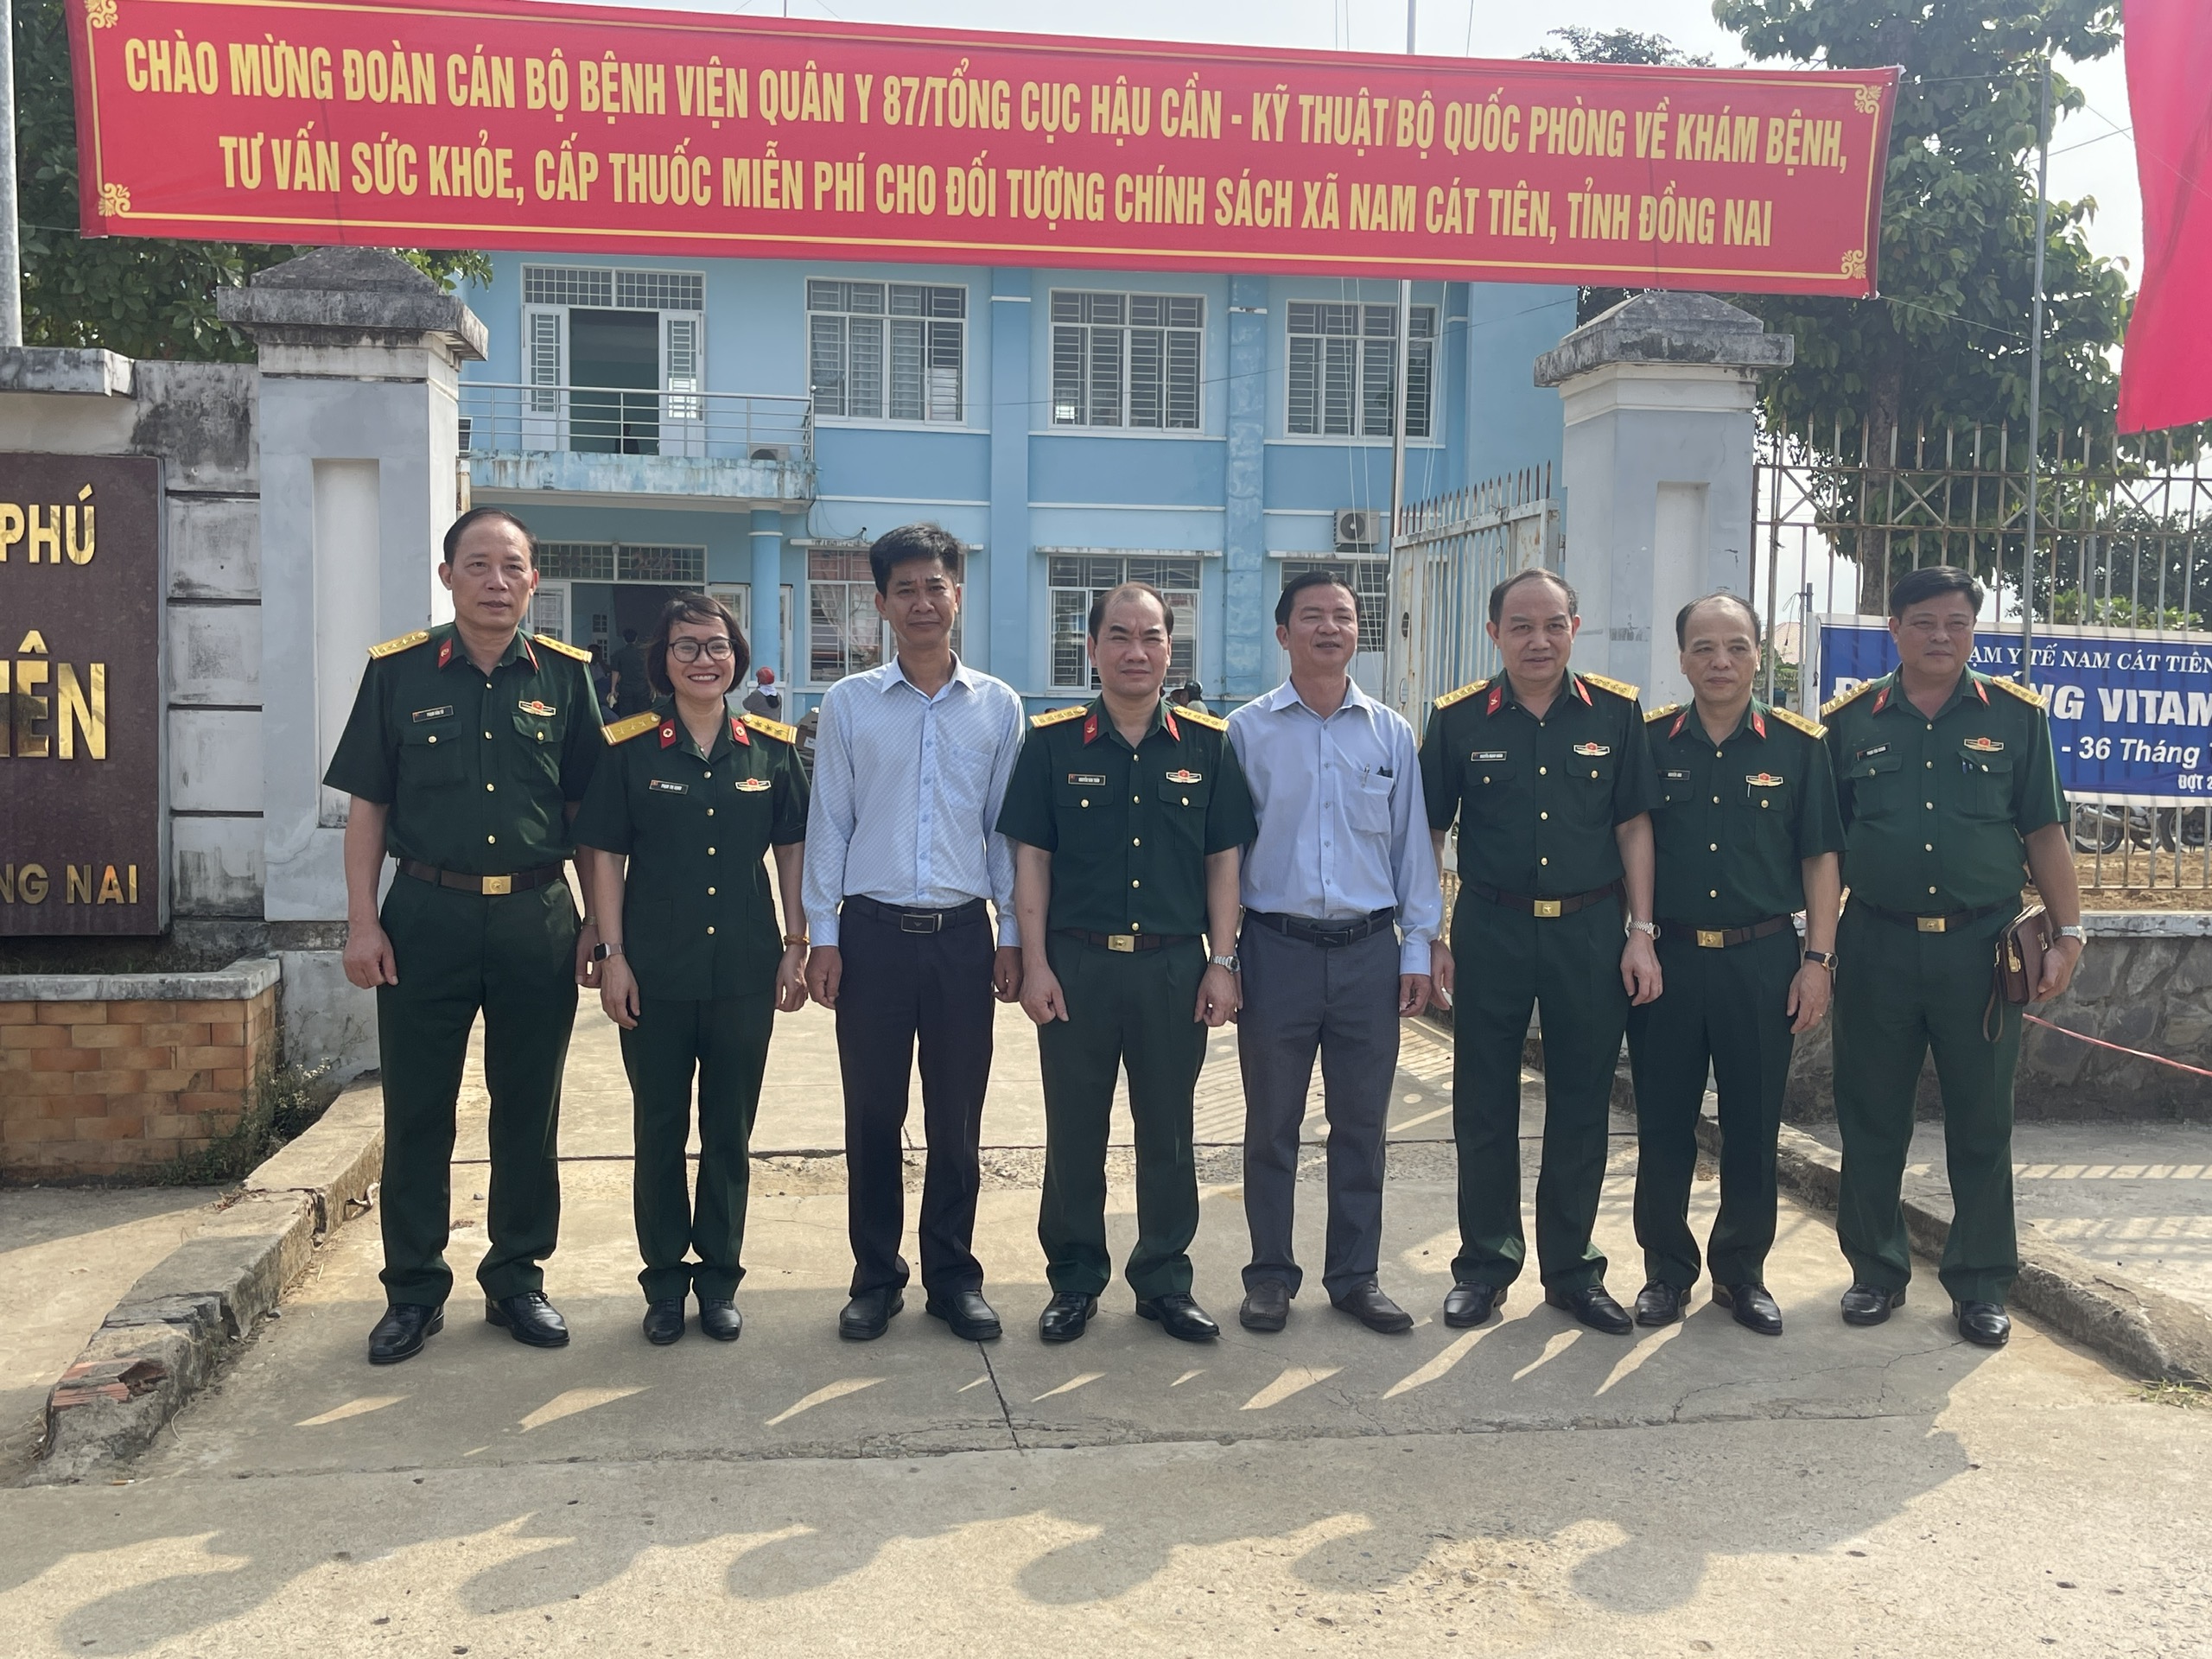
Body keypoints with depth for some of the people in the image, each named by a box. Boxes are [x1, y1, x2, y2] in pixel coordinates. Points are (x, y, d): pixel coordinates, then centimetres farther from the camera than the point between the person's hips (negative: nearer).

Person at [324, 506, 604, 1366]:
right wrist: (363, 921, -4)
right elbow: (368, 806, 3)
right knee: (417, 1112, 6)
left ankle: (517, 1279, 24)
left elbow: (587, 810, 7)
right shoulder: (398, 672, 2)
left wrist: (598, 923, 2)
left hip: (537, 917, 1)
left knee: (528, 1112, 9)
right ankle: (414, 1290, 21)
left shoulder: (563, 675, 4)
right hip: (427, 914, -1)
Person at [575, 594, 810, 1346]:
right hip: (656, 971, -1)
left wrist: (797, 945, 3)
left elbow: (792, 850, 8)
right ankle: (664, 1280, 22)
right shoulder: (630, 747, -2)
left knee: (730, 1129, 10)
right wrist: (612, 955, -6)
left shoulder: (771, 747, 2)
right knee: (659, 1128, 8)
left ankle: (720, 1277, 24)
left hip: (744, 970, 1)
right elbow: (606, 856, -1)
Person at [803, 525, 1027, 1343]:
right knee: (872, 1116, 6)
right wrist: (824, 935, 0)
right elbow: (828, 824, 4)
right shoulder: (848, 704, 3)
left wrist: (1012, 935, 5)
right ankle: (876, 1277, 20)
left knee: (957, 1118, 7)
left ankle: (953, 1275, 21)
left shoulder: (998, 706, 5)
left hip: (963, 935, 1)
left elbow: (1006, 828, 8)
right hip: (873, 932, 0)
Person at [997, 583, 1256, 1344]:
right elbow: (1031, 859, 0)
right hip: (1077, 964, -1)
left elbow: (1223, 861, 5)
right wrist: (1035, 964, -5)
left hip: (1174, 966, 1)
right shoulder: (1052, 740, 0)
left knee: (1168, 1132, 10)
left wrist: (1222, 963, -1)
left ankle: (1165, 1281, 25)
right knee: (1073, 1131, 8)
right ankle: (1074, 1280, 23)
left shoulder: (1208, 744, 3)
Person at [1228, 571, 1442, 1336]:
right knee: (1271, 1122, 7)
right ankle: (1270, 1275, 20)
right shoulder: (1246, 731, 1)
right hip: (1276, 948, -2)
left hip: (1368, 950, 2)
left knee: (1361, 1123, 9)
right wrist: (1221, 955, -2)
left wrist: (1417, 948, 5)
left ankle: (1355, 1274, 21)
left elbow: (1412, 843, 10)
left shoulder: (1391, 733, 7)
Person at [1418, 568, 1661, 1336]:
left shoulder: (1616, 711, 1)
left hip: (1590, 930, 1)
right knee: (1484, 1107, 7)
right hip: (1491, 929, -1)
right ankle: (1485, 1263, 21)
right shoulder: (1459, 718, -2)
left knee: (1582, 1106, 9)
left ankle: (1572, 1267, 23)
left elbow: (1633, 825, 4)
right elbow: (1427, 832, 4)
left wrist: (1641, 932, -1)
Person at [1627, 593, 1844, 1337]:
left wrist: (1818, 959, -3)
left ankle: (1742, 1271, 23)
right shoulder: (1649, 740, 2)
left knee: (1753, 1125, 7)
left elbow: (1822, 859, 3)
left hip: (1762, 960, 0)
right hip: (1666, 958, 1)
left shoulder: (1799, 744, 1)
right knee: (1663, 1124, 6)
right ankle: (1667, 1269, 21)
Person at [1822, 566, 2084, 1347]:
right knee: (1871, 1121, 8)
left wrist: (2068, 934, -1)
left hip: (1982, 946, 0)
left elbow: (2045, 834, 5)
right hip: (1876, 945, 0)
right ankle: (1877, 1270, 23)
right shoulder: (1848, 721, 4)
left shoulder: (2016, 716, 4)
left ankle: (1981, 1284, 20)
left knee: (1981, 1123, 7)